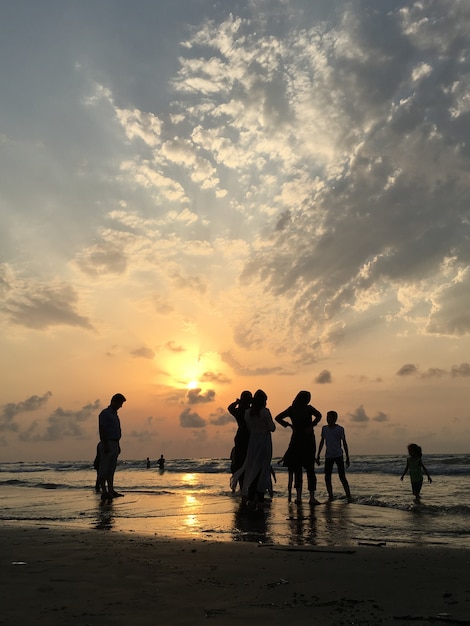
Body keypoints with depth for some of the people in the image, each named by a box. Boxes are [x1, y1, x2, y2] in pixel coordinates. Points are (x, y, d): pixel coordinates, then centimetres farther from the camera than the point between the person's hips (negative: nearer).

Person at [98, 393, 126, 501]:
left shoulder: (114, 414, 18)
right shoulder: (105, 413, -10)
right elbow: (102, 430, -17)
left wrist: (118, 446, 20)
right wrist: (105, 445, -22)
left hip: (114, 444, 9)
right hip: (107, 444, -9)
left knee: (111, 469, 9)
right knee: (104, 469, -6)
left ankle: (111, 491, 12)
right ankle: (104, 492, -6)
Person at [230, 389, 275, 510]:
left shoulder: (247, 412, 3)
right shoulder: (265, 412, -12)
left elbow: (248, 428, 8)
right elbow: (272, 428, -9)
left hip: (252, 440, 4)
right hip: (264, 440, -4)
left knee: (252, 469, 10)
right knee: (263, 469, 2)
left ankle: (250, 499, 10)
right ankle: (260, 500, 2)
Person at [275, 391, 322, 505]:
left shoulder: (291, 409, 5)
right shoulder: (308, 408, -3)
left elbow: (278, 418, 3)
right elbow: (318, 415, -20)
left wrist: (289, 425, 4)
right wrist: (311, 426, -11)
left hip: (296, 440, 2)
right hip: (308, 440, -2)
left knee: (297, 469, 6)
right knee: (310, 469, 3)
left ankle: (299, 496, 0)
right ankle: (312, 497, -1)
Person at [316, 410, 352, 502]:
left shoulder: (340, 429, -5)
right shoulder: (324, 428, 5)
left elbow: (344, 443, 0)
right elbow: (322, 442, 13)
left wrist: (347, 457, -1)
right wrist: (318, 455, 12)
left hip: (338, 455, -4)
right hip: (328, 456, 4)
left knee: (342, 477, -6)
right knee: (327, 477, 0)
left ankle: (349, 496, 0)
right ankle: (330, 496, 9)